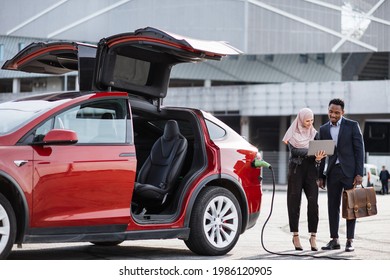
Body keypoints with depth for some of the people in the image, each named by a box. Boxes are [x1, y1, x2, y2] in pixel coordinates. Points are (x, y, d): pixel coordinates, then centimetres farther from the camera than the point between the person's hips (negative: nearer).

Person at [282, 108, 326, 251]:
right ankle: (295, 236, 5)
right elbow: (293, 151, -11)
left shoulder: (314, 134, 13)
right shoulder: (293, 134, 3)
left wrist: (318, 157, -16)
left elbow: (318, 151, 8)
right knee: (294, 203, -1)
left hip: (311, 170, 2)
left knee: (313, 202, -9)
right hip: (296, 170, -2)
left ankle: (313, 236, -8)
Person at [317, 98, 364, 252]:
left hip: (349, 171, -4)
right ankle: (334, 240, 10)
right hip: (333, 171, 4)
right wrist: (321, 176, 9)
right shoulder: (323, 129, 10)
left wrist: (359, 173, -10)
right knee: (333, 206, 4)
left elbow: (359, 149, -3)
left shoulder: (352, 125, -1)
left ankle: (349, 241, 0)